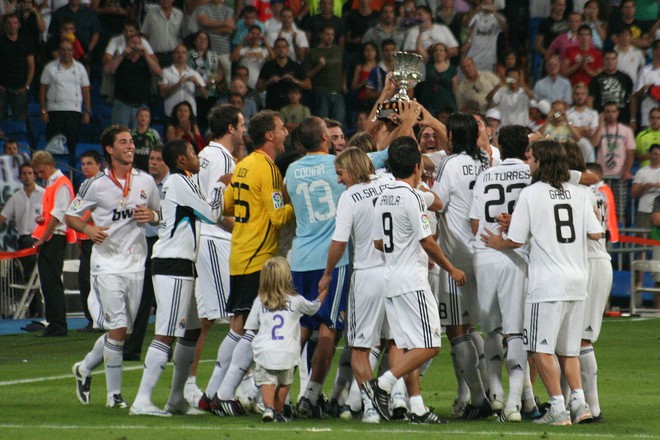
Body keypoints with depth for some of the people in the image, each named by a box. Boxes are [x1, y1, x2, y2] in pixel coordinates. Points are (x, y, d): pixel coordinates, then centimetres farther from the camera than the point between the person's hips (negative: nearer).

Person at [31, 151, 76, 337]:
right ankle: (54, 324, 12)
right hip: (47, 239, 10)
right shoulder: (51, 185, 20)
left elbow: (57, 215, -15)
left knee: (52, 282, -11)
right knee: (47, 283, 9)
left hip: (55, 238, -10)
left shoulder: (62, 185, -10)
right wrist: (41, 218, 5)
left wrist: (43, 238, -14)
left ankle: (58, 326, -11)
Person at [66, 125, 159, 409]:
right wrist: (89, 229, -16)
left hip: (136, 265, 4)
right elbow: (70, 215, 4)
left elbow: (159, 214, 20)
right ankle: (114, 394, -4)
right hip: (107, 265, -4)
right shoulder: (96, 185, -3)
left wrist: (152, 216, -3)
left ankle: (84, 369, 32)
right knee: (117, 329, -13)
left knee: (122, 330, 8)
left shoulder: (146, 181, 8)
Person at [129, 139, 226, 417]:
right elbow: (212, 215, -12)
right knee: (167, 334, -14)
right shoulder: (180, 182, -11)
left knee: (192, 330, 17)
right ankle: (142, 401, -17)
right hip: (173, 265, -11)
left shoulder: (177, 183, 19)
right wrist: (221, 186, 0)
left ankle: (176, 399, 22)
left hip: (180, 265, 11)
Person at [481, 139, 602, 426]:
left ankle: (558, 408, -6)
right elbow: (596, 233, 4)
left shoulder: (530, 195, -6)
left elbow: (516, 240, -5)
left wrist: (498, 243, 17)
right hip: (578, 283, 6)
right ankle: (579, 403, 5)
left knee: (542, 349, -1)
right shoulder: (579, 194, 7)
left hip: (547, 283, -6)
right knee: (568, 350, 15)